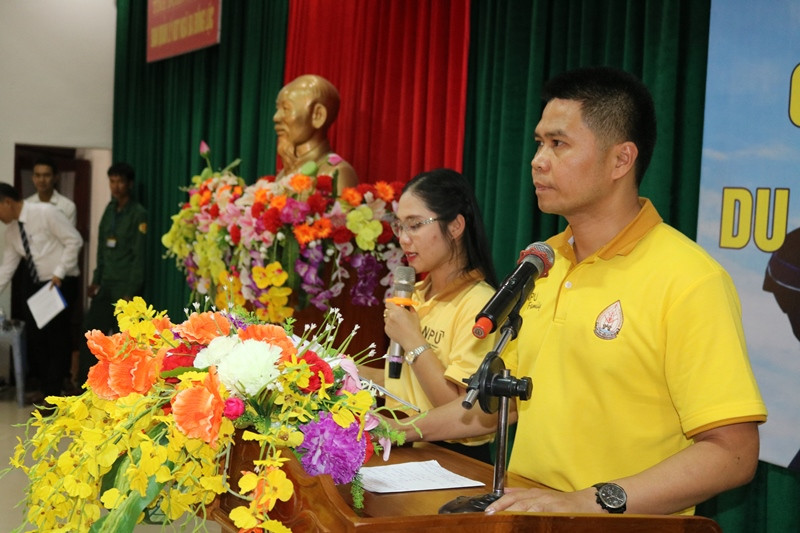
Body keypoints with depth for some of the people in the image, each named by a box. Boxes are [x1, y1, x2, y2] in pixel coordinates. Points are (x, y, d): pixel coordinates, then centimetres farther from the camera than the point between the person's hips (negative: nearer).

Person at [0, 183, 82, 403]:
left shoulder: (46, 213, -16)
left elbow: (74, 241, -15)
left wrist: (59, 274, -18)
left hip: (60, 284, -7)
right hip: (35, 284, 7)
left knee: (57, 338, -4)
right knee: (34, 336, 8)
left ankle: (54, 394, 6)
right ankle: (46, 388, 22)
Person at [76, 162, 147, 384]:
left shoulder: (138, 214, -8)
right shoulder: (110, 210, 12)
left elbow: (138, 256, -11)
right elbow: (102, 248, 16)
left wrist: (131, 292, -15)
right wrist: (96, 280, 11)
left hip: (125, 287, -6)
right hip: (106, 285, 7)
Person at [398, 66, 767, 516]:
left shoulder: (689, 280, -14)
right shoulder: (541, 263, 9)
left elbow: (732, 453, -17)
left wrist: (593, 501, -24)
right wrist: (411, 431, 14)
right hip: (525, 511, 6)